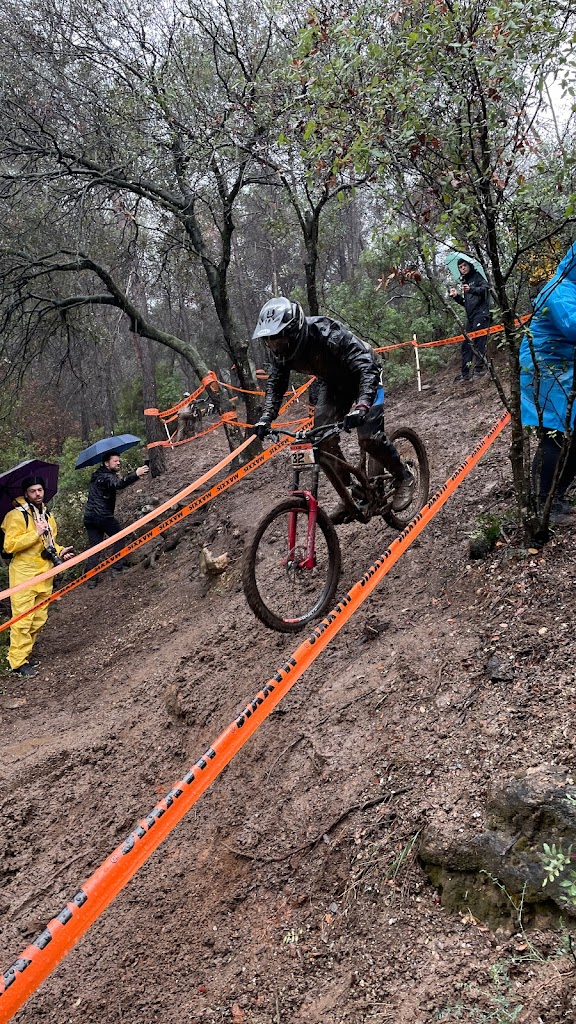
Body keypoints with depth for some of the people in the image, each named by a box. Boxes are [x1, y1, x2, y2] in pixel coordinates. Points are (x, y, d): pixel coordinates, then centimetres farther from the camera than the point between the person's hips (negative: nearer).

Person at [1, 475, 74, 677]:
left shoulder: (48, 516, 14)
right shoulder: (17, 515, -10)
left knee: (39, 618, 11)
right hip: (23, 574, -7)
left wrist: (60, 552, 4)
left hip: (44, 574, 7)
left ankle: (25, 652, 25)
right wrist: (35, 533, -21)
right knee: (23, 619, -8)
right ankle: (18, 661, -2)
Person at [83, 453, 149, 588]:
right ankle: (117, 567, 0)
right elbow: (118, 484, -32)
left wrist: (117, 477, 11)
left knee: (94, 547, 6)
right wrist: (136, 474, -45)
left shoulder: (98, 476, 19)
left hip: (89, 517, 8)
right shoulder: (107, 477, -9)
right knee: (120, 538, 8)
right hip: (103, 516, -8)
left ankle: (91, 578, -1)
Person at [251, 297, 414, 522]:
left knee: (369, 437, -19)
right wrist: (266, 418, -19)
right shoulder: (281, 349, -19)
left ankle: (404, 478, 7)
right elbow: (276, 383, -5)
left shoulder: (329, 335, -39)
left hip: (363, 376, -6)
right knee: (323, 440, -7)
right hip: (333, 383, 6)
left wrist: (362, 406, -57)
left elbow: (367, 367, -43)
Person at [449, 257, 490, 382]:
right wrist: (456, 296, 9)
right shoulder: (465, 282, 25)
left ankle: (480, 367, -13)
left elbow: (485, 288, -15)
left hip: (481, 314, -8)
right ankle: (465, 373, 5)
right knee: (466, 344, 4)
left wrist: (471, 289, -30)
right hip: (471, 317, 8)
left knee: (478, 342, -14)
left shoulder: (477, 277, 3)